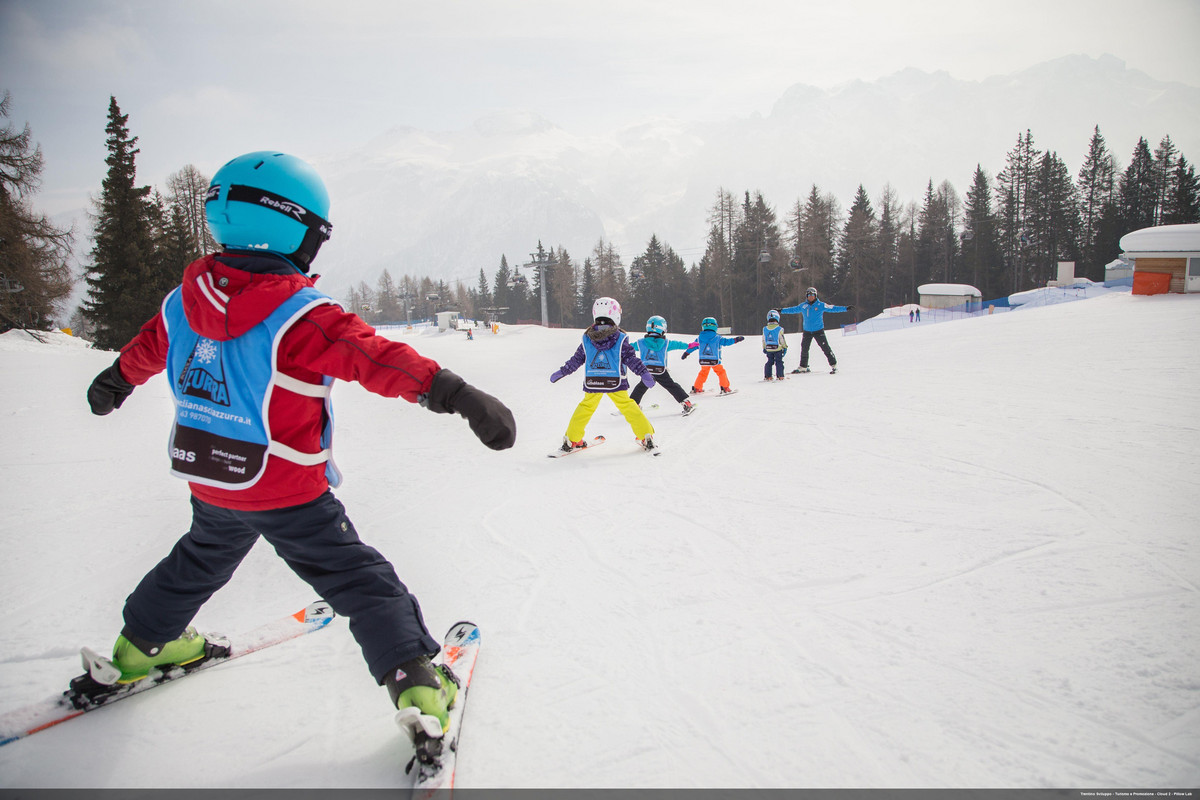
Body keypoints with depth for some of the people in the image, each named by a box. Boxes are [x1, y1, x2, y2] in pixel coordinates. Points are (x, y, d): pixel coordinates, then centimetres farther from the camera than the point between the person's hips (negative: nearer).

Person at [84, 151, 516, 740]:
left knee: (200, 561, 32)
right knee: (359, 579, 1)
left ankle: (142, 644, 50)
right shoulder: (299, 318, -24)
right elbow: (377, 358, -34)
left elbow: (150, 345, 19)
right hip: (290, 495, -6)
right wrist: (456, 394, -39)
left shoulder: (184, 300, -1)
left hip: (208, 484, 6)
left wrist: (116, 380, 40)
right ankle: (415, 683, -4)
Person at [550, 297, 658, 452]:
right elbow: (631, 359, -9)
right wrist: (644, 373, -7)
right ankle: (646, 436, 7)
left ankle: (571, 440, 20)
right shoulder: (621, 339, -5)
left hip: (592, 383, 2)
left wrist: (561, 372, 18)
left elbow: (576, 360, 7)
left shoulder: (586, 339, 3)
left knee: (585, 408, 15)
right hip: (615, 383, -2)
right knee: (628, 407, 6)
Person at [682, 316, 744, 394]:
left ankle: (696, 388, 23)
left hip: (703, 361, 3)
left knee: (703, 373, 21)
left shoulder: (699, 338, 2)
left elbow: (692, 346, 10)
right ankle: (725, 388, 7)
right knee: (721, 372, 13)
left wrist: (686, 353, 23)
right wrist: (736, 339, 11)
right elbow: (726, 341, -1)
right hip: (715, 361, -3)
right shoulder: (717, 338, -7)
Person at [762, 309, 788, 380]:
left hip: (768, 349, 4)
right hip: (778, 349, -4)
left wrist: (764, 348, 19)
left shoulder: (765, 329, -1)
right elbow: (782, 339, -8)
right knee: (779, 362, 5)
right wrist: (785, 348, 4)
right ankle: (780, 376, 4)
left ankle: (767, 376, 11)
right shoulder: (779, 329, -14)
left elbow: (763, 340, 7)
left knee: (769, 362, 13)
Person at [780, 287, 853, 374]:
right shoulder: (803, 306, 5)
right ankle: (803, 367, 23)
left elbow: (833, 308, -6)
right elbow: (793, 310, 17)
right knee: (804, 349, 9)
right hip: (807, 331, 4)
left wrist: (846, 308, -12)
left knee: (825, 348, -8)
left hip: (818, 331, -4)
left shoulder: (821, 305, -5)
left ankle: (833, 365, 0)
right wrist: (781, 311, 20)